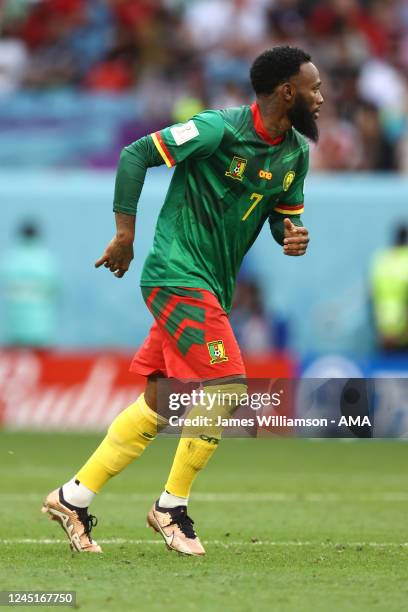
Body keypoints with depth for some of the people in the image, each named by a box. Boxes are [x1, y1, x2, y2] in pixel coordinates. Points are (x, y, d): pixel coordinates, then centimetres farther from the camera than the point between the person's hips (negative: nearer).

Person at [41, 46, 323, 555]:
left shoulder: (296, 153, 7)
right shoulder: (219, 130, -16)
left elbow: (285, 214, 18)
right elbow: (136, 154, -14)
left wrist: (293, 235, -7)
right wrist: (125, 233, -14)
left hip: (212, 289, 8)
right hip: (178, 276, -8)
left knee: (160, 406, 9)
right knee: (226, 391, -13)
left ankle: (73, 497, 17)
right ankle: (171, 507, 2)